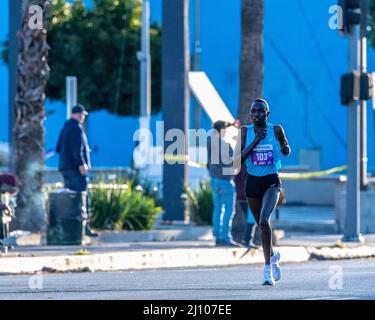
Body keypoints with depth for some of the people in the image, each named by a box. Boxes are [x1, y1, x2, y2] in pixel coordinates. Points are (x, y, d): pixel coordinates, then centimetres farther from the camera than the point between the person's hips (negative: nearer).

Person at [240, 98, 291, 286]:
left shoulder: (276, 130, -3)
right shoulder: (245, 132, -2)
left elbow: (286, 152, 13)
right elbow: (238, 160, -10)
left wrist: (285, 149, -12)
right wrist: (255, 141, -18)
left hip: (271, 182, -3)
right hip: (252, 182, 3)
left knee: (264, 221, -23)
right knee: (262, 224, 16)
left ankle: (268, 267, -23)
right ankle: (273, 255, 45)